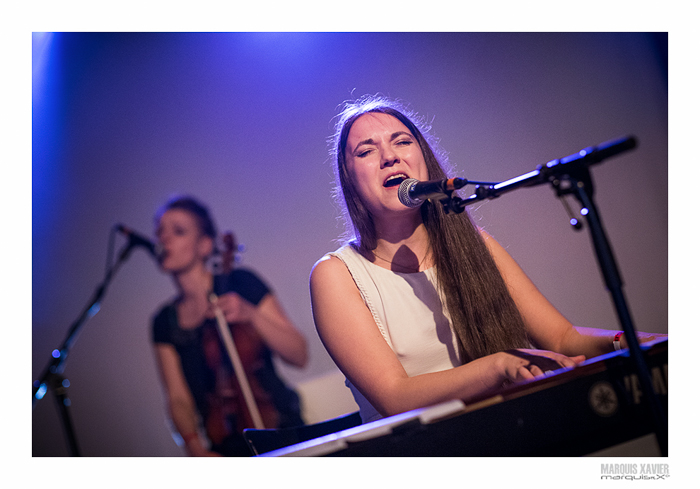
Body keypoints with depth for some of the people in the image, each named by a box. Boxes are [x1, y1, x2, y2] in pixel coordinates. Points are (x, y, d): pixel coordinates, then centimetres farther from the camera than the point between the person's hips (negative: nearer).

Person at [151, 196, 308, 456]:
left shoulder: (240, 284, -2)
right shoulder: (164, 323, 9)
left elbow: (299, 354, -3)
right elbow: (179, 399, 5)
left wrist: (251, 315, -17)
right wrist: (195, 446, -13)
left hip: (281, 431, -3)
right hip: (226, 449, 3)